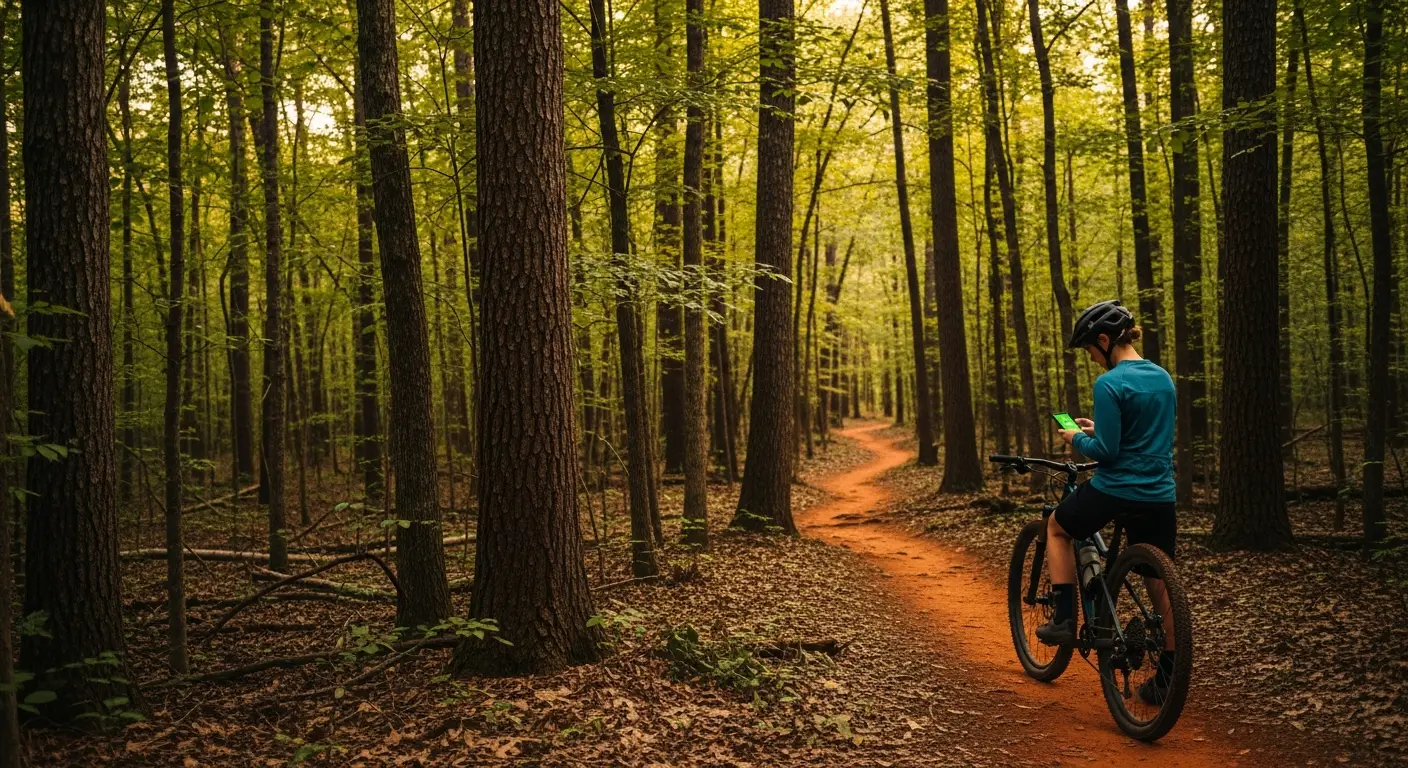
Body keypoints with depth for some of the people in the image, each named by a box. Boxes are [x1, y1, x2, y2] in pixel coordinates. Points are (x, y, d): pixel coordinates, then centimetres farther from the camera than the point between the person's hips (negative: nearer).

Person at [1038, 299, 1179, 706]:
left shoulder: (1109, 384, -15)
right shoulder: (1163, 378, 10)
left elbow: (1107, 451, -17)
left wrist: (1077, 439, 2)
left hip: (1114, 490, -6)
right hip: (1159, 495, 6)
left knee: (1057, 528, 22)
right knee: (1160, 587, 13)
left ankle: (1064, 619, 15)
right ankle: (1167, 679, 19)